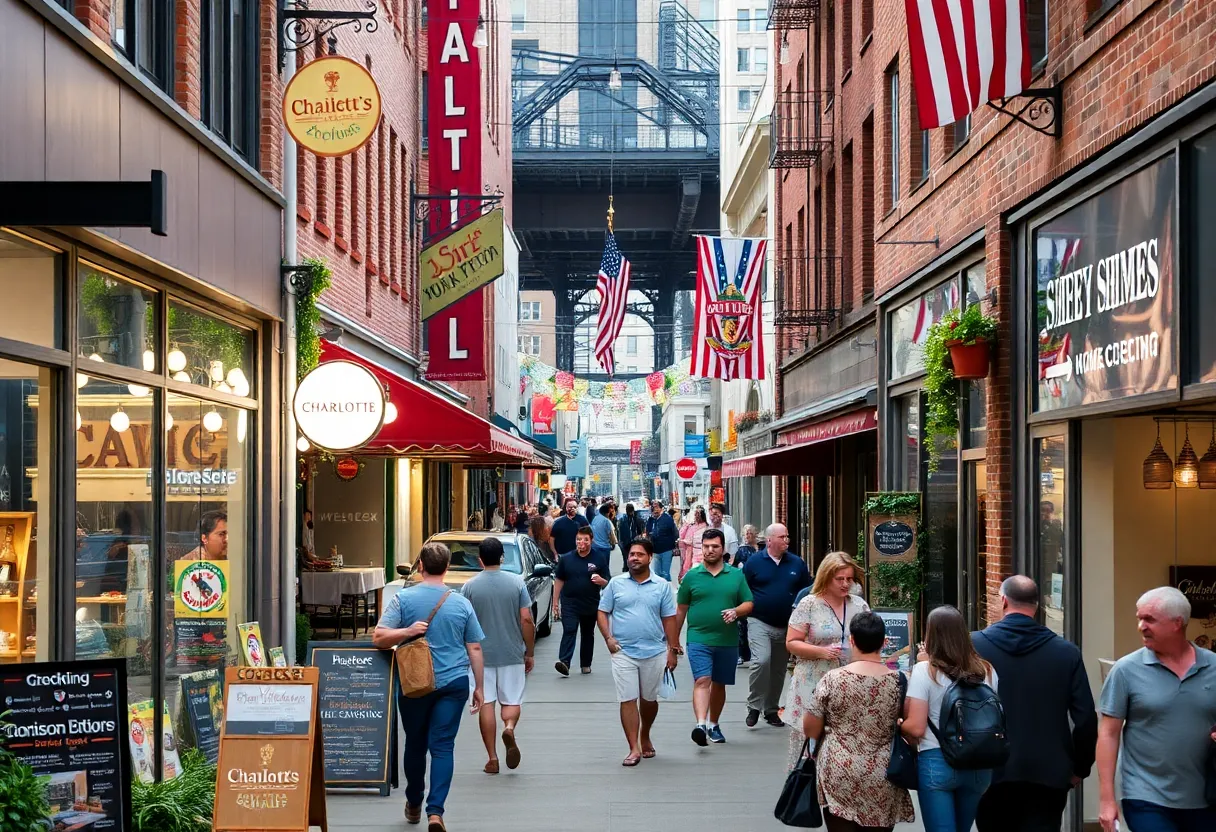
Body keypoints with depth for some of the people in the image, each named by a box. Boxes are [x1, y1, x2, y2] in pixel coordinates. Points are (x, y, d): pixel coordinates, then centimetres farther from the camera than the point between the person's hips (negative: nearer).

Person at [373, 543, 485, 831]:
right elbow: (475, 648, 5)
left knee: (415, 743, 16)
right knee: (443, 746, -1)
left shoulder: (403, 598, -3)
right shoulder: (461, 603, 1)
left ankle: (414, 805, 30)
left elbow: (379, 637, -11)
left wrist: (407, 631, -21)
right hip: (454, 683, 0)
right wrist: (479, 687, 12)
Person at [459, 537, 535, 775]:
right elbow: (527, 620, -6)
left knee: (486, 704, 4)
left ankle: (492, 758, 2)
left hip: (481, 655, 0)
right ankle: (509, 728, -20)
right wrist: (530, 653, 4)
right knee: (512, 700, 12)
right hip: (512, 653, 0)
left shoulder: (470, 586, -4)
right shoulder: (516, 582, -3)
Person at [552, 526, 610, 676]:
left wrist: (601, 581, -22)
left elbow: (608, 583, 2)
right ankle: (564, 663, -26)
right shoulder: (566, 559, 4)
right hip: (570, 603, -1)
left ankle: (586, 664, 23)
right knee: (569, 631, -15)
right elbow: (559, 581, 8)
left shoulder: (600, 559, 1)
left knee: (588, 634, 12)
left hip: (591, 604, 1)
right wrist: (555, 602, 4)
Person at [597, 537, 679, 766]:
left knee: (649, 699, 12)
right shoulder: (616, 584, 3)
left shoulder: (662, 586, 4)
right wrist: (608, 637, -8)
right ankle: (634, 749, -3)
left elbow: (669, 619, 6)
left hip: (654, 652, 1)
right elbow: (603, 612, 6)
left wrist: (673, 649, 3)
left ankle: (645, 737, 36)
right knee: (628, 700, -5)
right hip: (623, 652, -1)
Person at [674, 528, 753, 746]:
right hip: (699, 640, -2)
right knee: (702, 681, -17)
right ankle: (700, 725, -29)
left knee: (719, 685, 13)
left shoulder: (736, 575, 7)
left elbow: (749, 604, 7)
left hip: (728, 641, 2)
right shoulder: (692, 576, 4)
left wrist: (736, 611, -15)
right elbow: (681, 610, 9)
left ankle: (713, 725, 29)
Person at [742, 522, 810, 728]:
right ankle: (754, 707, -9)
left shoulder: (797, 563, 5)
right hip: (760, 623, -4)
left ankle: (771, 710, 26)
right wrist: (749, 611, -10)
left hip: (787, 626, 4)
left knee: (779, 669, 12)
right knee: (761, 661, -23)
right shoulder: (754, 562, -2)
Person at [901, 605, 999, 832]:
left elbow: (916, 728, -12)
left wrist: (898, 725, 8)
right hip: (978, 764, 5)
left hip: (936, 762, -5)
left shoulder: (925, 671, -9)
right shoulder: (987, 671, 2)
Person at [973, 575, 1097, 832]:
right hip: (1047, 775, 0)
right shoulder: (1066, 652, -2)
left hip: (990, 773, 1)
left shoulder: (974, 645, -3)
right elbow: (1086, 719, -3)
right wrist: (1079, 768, 10)